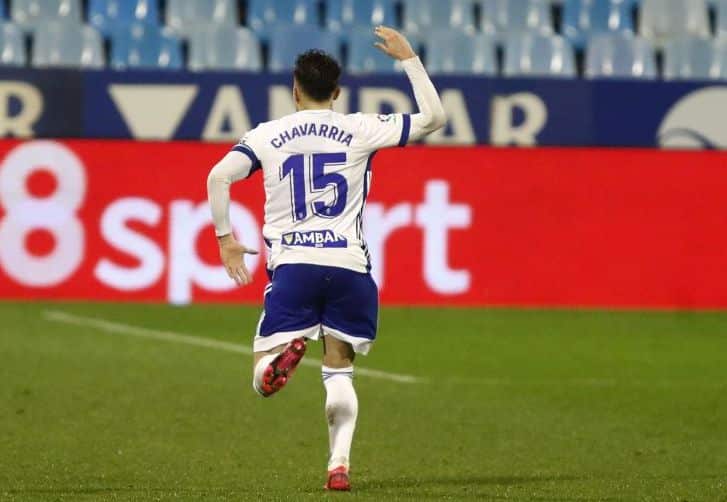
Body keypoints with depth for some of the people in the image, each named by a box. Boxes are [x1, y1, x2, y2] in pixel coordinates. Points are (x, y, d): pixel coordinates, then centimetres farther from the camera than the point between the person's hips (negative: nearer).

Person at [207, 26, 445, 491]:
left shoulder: (268, 135, 8)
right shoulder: (359, 129, 5)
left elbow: (219, 177, -6)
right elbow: (433, 116, 9)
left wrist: (225, 237, 3)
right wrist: (409, 58, 16)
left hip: (292, 266, -1)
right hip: (348, 267, 1)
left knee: (263, 381, -1)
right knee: (340, 373, 13)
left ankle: (285, 351, -36)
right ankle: (339, 464, -3)